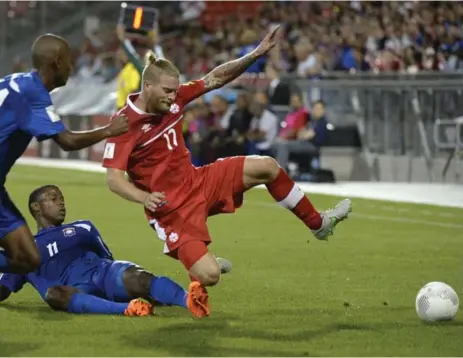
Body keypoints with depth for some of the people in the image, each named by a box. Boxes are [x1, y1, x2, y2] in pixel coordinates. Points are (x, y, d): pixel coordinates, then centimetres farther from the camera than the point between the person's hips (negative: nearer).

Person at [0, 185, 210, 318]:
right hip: (76, 290, -2)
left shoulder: (82, 228, 31)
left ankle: (188, 300, -62)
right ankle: (127, 309, -58)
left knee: (136, 277, -33)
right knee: (53, 293, -38)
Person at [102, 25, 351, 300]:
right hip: (171, 207, -7)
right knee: (209, 276, -23)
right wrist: (144, 197, -42)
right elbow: (114, 179, -24)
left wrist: (256, 55, -6)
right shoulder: (124, 123, -21)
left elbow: (215, 79, 3)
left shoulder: (174, 99, -3)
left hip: (197, 181, 7)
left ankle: (318, 223, 29)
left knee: (267, 167, 8)